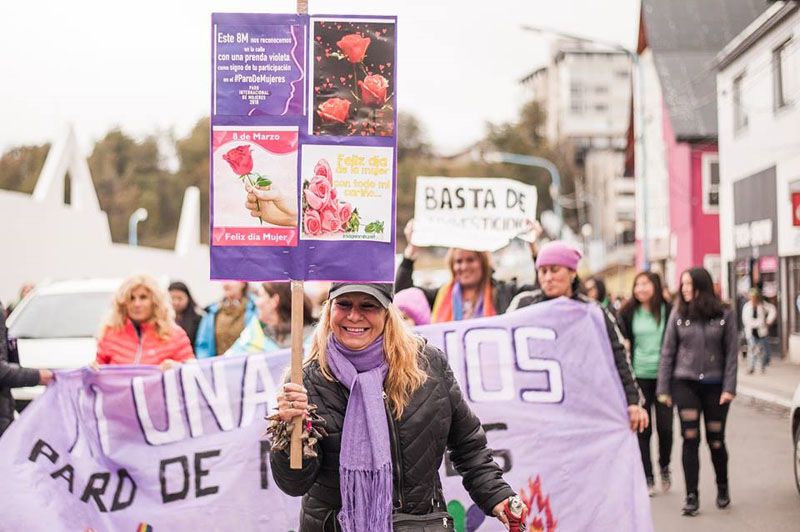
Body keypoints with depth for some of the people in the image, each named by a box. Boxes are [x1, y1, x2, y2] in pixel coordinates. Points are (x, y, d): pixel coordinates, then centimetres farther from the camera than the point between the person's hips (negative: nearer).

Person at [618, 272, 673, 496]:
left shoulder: (668, 310, -3)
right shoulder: (629, 313, 2)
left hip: (663, 375, -1)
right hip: (639, 376, 1)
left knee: (665, 427, 1)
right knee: (643, 429, 2)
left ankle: (664, 467, 28)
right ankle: (647, 478, 11)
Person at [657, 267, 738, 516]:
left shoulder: (724, 315, -2)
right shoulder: (678, 315, 1)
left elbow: (731, 353, -1)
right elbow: (667, 353, 3)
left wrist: (729, 387, -8)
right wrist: (663, 389, 1)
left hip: (715, 385, 0)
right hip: (685, 384, 1)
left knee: (716, 440, 8)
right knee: (690, 440, -2)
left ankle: (723, 488, 30)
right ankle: (691, 496, 3)